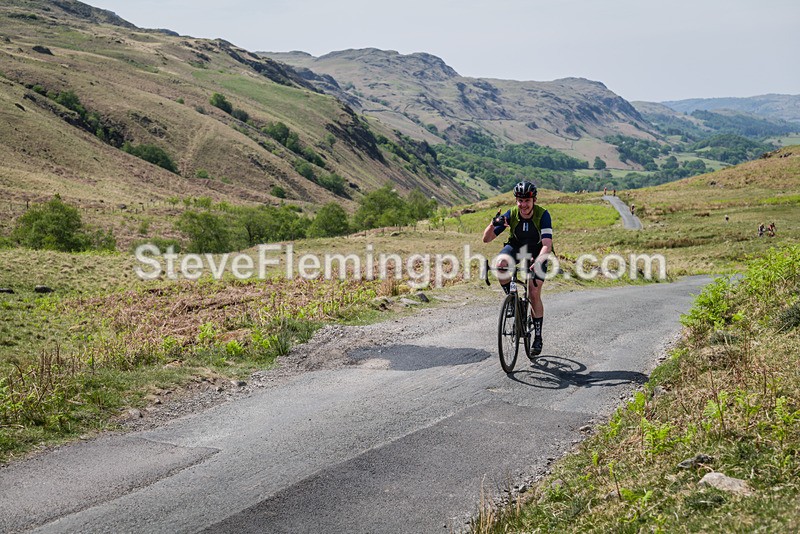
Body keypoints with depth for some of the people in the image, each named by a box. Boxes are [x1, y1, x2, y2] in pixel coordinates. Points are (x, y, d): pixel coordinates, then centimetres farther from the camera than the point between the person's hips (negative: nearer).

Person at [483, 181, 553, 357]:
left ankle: (538, 338, 1)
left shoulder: (543, 215, -28)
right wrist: (493, 224, -42)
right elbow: (486, 239, -21)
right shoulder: (511, 214, -22)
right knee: (500, 264, -33)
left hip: (537, 252, -2)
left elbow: (547, 245, -39)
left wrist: (537, 262, -57)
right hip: (516, 247, 2)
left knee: (534, 294, -13)